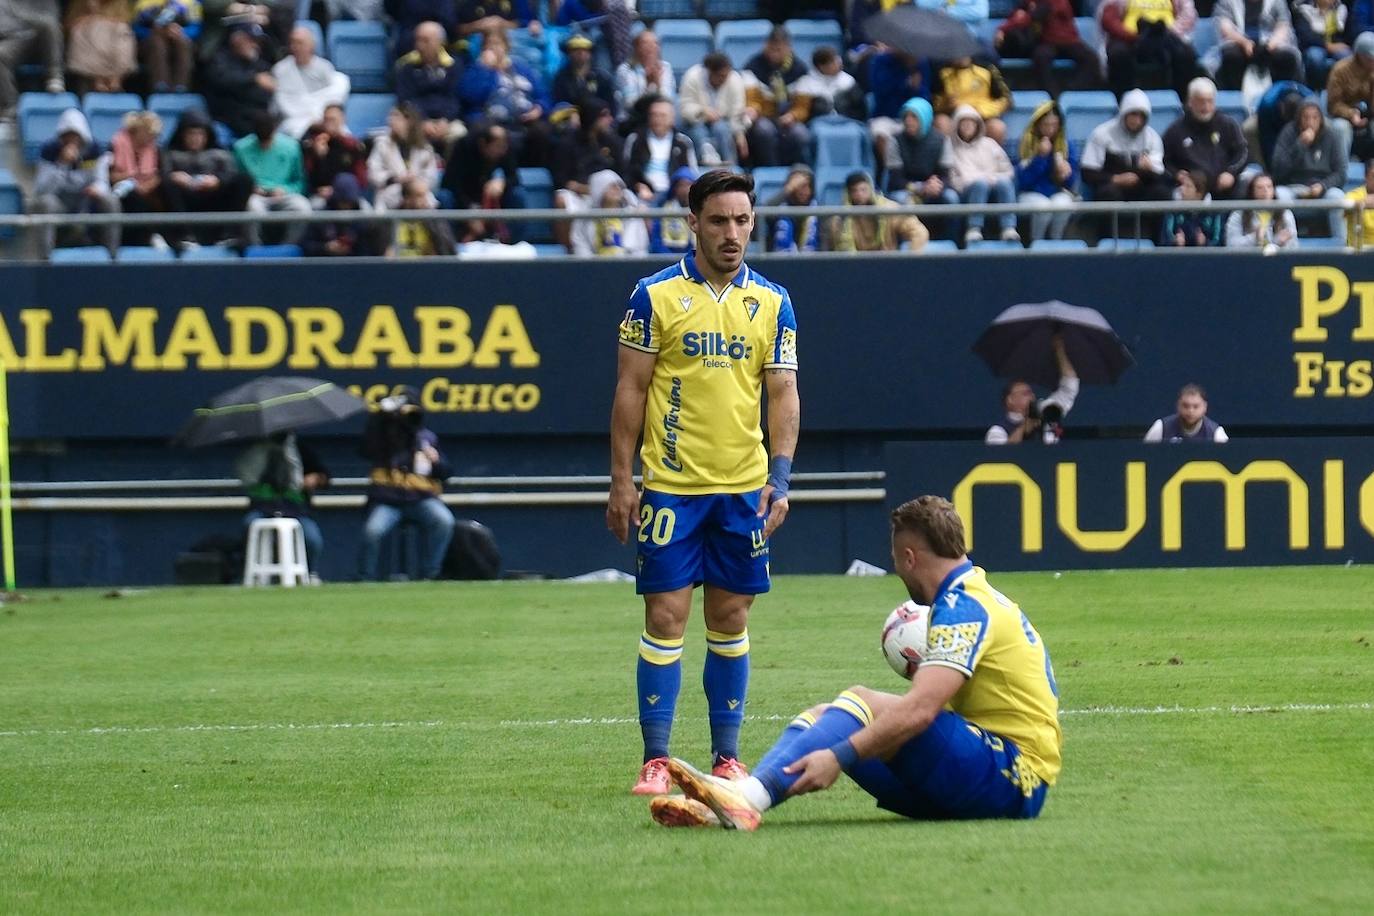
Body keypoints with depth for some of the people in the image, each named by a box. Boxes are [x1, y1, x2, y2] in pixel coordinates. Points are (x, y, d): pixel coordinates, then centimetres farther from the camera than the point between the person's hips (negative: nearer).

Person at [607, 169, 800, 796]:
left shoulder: (772, 303, 6)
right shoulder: (655, 295, -2)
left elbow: (784, 395, 5)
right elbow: (630, 390, 0)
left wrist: (779, 478, -6)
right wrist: (621, 480, -4)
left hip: (744, 487, 3)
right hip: (670, 484, -3)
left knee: (730, 620, 7)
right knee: (666, 618, -4)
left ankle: (726, 756, 14)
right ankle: (656, 760, -1)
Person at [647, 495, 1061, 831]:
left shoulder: (965, 607, -14)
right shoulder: (975, 597, 17)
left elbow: (919, 710, -27)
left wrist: (839, 756, -31)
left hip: (1011, 781, -9)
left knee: (862, 703, -23)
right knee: (822, 716, 0)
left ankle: (748, 797, -39)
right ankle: (724, 806, -22)